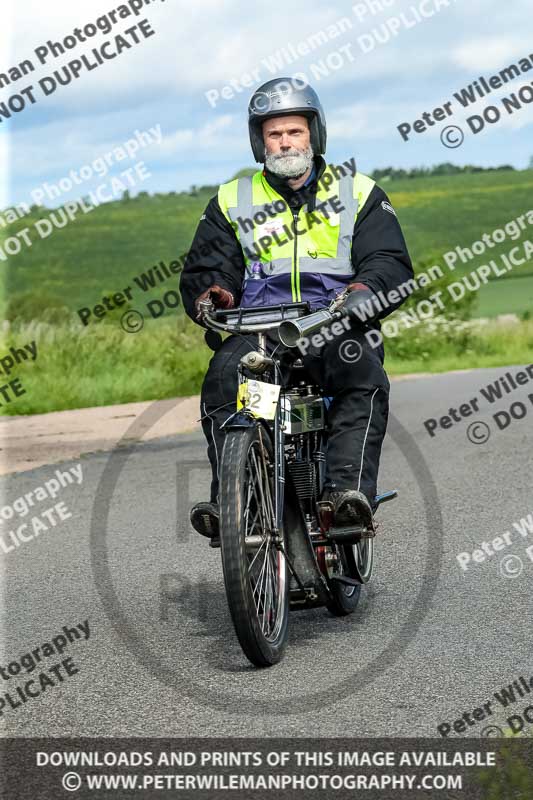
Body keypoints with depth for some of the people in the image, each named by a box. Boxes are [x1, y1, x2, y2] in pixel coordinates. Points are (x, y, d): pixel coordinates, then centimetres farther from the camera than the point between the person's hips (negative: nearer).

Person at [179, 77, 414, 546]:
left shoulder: (358, 192, 16)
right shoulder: (232, 201, 20)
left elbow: (391, 262, 6)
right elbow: (203, 268, 15)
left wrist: (365, 288, -19)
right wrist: (209, 293, -11)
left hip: (338, 328, -1)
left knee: (364, 376, -36)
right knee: (222, 379, -32)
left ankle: (349, 490, -45)